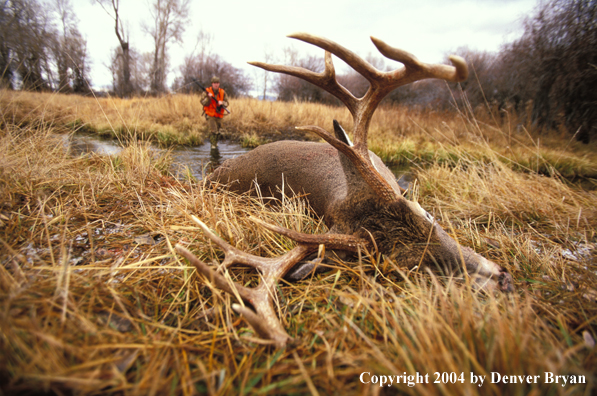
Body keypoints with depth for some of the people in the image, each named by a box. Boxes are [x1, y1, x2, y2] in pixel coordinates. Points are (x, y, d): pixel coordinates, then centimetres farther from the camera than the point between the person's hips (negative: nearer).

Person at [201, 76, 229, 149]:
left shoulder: (222, 92, 1)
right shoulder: (207, 92, -8)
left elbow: (226, 103, 1)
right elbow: (203, 103, -13)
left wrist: (222, 103, -21)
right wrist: (208, 97, -30)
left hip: (219, 115, 4)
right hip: (210, 115, -4)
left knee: (217, 131, 15)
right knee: (213, 130, -15)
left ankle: (215, 143, 38)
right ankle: (213, 145, -1)